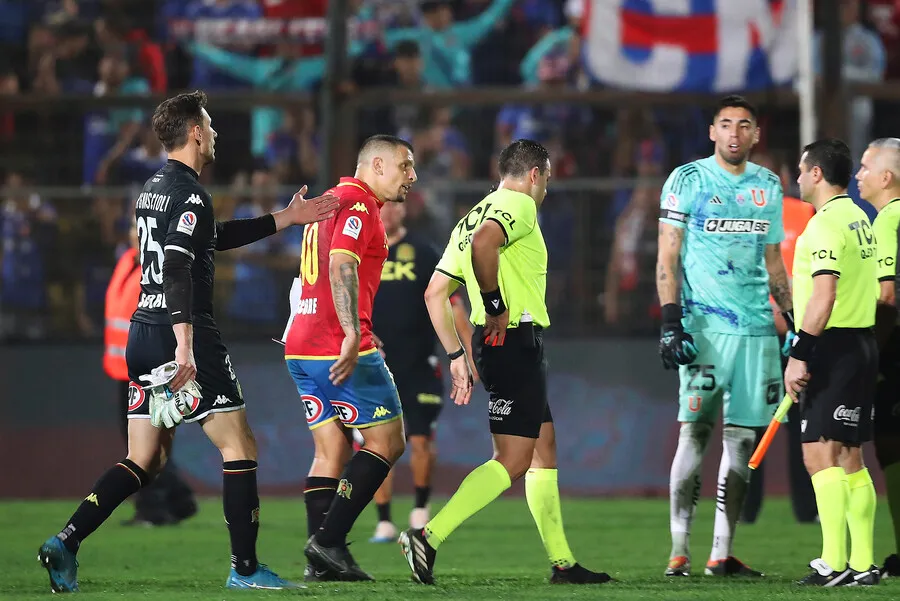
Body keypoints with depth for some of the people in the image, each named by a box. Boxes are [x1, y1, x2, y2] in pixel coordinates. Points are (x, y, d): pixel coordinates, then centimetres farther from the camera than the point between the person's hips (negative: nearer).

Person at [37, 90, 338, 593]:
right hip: (181, 335, -9)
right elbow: (177, 270, -24)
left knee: (145, 461, 9)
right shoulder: (190, 194, -12)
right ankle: (246, 568, 0)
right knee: (240, 446, 0)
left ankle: (66, 542, -5)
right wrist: (185, 344, -29)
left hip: (143, 337, 9)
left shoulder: (155, 188, 17)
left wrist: (284, 219, 33)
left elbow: (215, 237, 29)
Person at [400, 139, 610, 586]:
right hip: (516, 342, -10)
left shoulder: (472, 216, 20)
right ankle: (428, 537, -18)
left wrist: (456, 356, 18)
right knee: (512, 462, -11)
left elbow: (435, 292, 18)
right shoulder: (519, 205, -6)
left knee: (544, 450, 14)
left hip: (493, 343, 10)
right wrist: (496, 305, -18)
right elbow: (483, 243, -29)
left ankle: (562, 562, 15)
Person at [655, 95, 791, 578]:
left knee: (743, 437, 2)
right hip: (704, 325, -5)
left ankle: (722, 552, 7)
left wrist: (793, 320, 16)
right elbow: (668, 256, -2)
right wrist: (671, 320, -11)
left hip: (756, 325, 5)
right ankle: (679, 551, -9)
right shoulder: (687, 180, 0)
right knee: (695, 430, -10)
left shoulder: (767, 186, 14)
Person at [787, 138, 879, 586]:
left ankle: (834, 563, -17)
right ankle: (863, 563, 11)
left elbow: (823, 296, -23)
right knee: (849, 458, 11)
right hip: (861, 344, 10)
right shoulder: (859, 218, 15)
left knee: (820, 453, -11)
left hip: (833, 347, -10)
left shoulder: (827, 224, -15)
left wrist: (799, 355, -21)